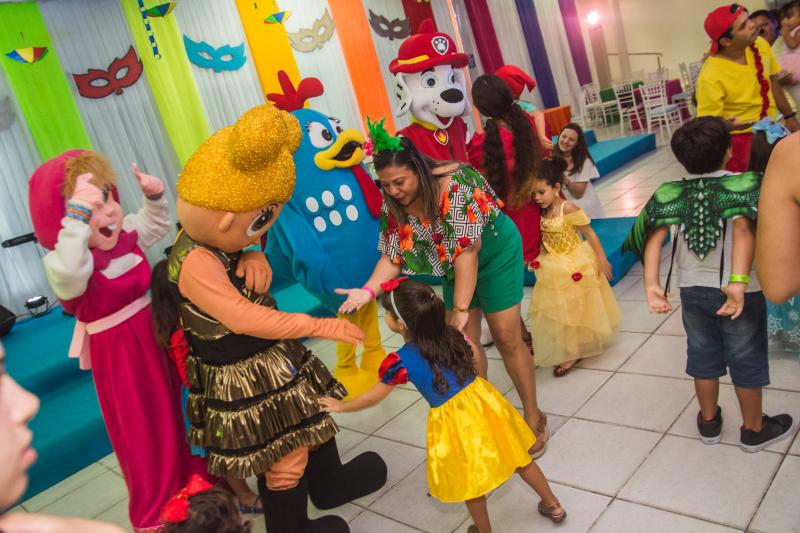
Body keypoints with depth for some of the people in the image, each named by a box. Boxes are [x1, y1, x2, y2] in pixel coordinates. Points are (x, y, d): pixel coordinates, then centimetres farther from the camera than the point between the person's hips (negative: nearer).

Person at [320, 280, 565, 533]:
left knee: (470, 482, 19)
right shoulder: (451, 332, -3)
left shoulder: (400, 361, -16)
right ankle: (553, 505, 44)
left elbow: (372, 398, -1)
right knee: (518, 456, 24)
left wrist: (340, 406, 15)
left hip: (455, 422, -5)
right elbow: (475, 356, 16)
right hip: (481, 401, 6)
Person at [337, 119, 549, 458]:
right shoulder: (393, 205, -15)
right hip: (454, 266, 6)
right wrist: (368, 291, -29)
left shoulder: (454, 185, -35)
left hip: (495, 253, -5)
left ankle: (533, 417, 18)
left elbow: (467, 251, -36)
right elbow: (393, 255, -12)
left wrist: (461, 309, -36)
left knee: (506, 338, -1)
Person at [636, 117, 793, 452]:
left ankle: (709, 421, 37)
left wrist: (652, 286, -20)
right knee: (747, 361, 14)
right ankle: (754, 429, 32)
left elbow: (654, 237, -16)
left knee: (703, 357, 19)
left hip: (693, 292, 3)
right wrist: (738, 282, -39)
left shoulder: (672, 195, -5)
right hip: (738, 294, -3)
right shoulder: (744, 186, -14)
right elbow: (743, 229, -31)